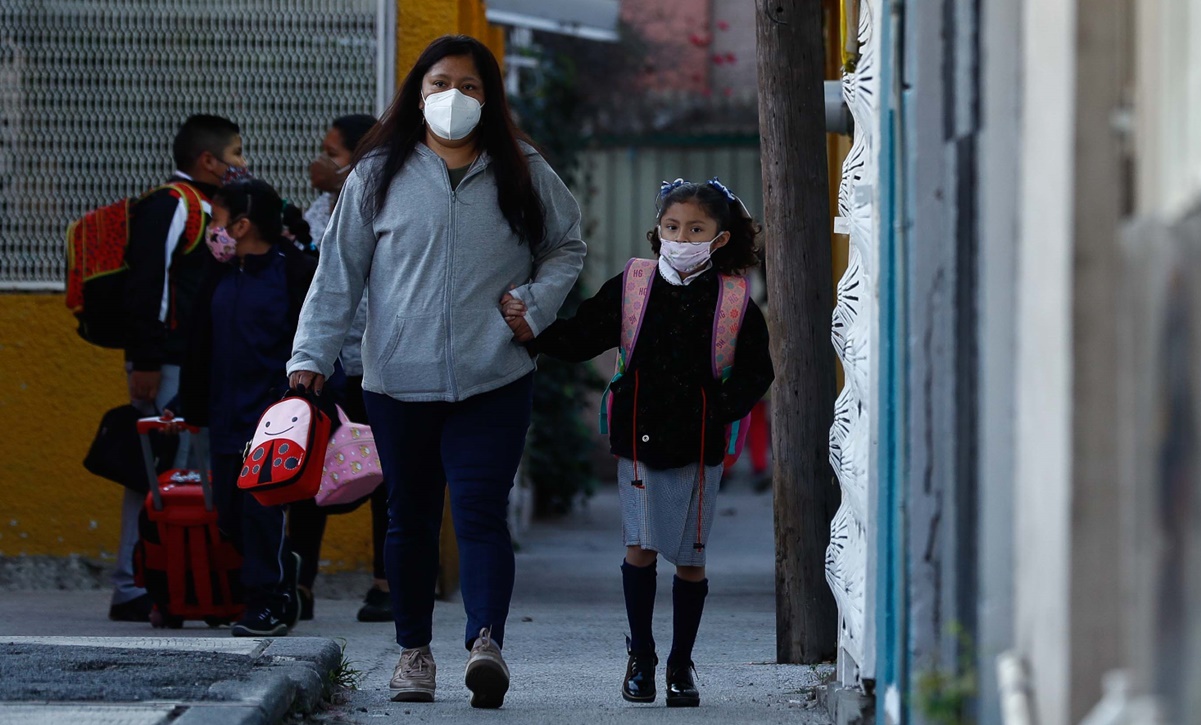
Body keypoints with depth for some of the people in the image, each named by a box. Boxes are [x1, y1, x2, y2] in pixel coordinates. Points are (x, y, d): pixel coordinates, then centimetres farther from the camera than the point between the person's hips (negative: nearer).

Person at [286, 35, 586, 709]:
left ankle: (487, 642, -26)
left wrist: (536, 303, 2)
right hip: (399, 379, 1)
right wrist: (312, 356, -2)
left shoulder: (523, 173, 7)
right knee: (410, 519, 9)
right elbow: (338, 273, 5)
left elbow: (567, 247, 20)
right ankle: (414, 651, 19)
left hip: (494, 379, -1)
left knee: (482, 512, -14)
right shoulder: (378, 175, 5)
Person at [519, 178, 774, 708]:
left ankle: (681, 665, 18)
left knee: (688, 559, 5)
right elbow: (579, 340, 2)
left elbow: (756, 374, 4)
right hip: (638, 442, 0)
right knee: (640, 548, -4)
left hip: (698, 448, 0)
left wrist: (718, 409, -11)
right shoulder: (630, 289, 2)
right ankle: (640, 657, 12)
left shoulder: (734, 303, -1)